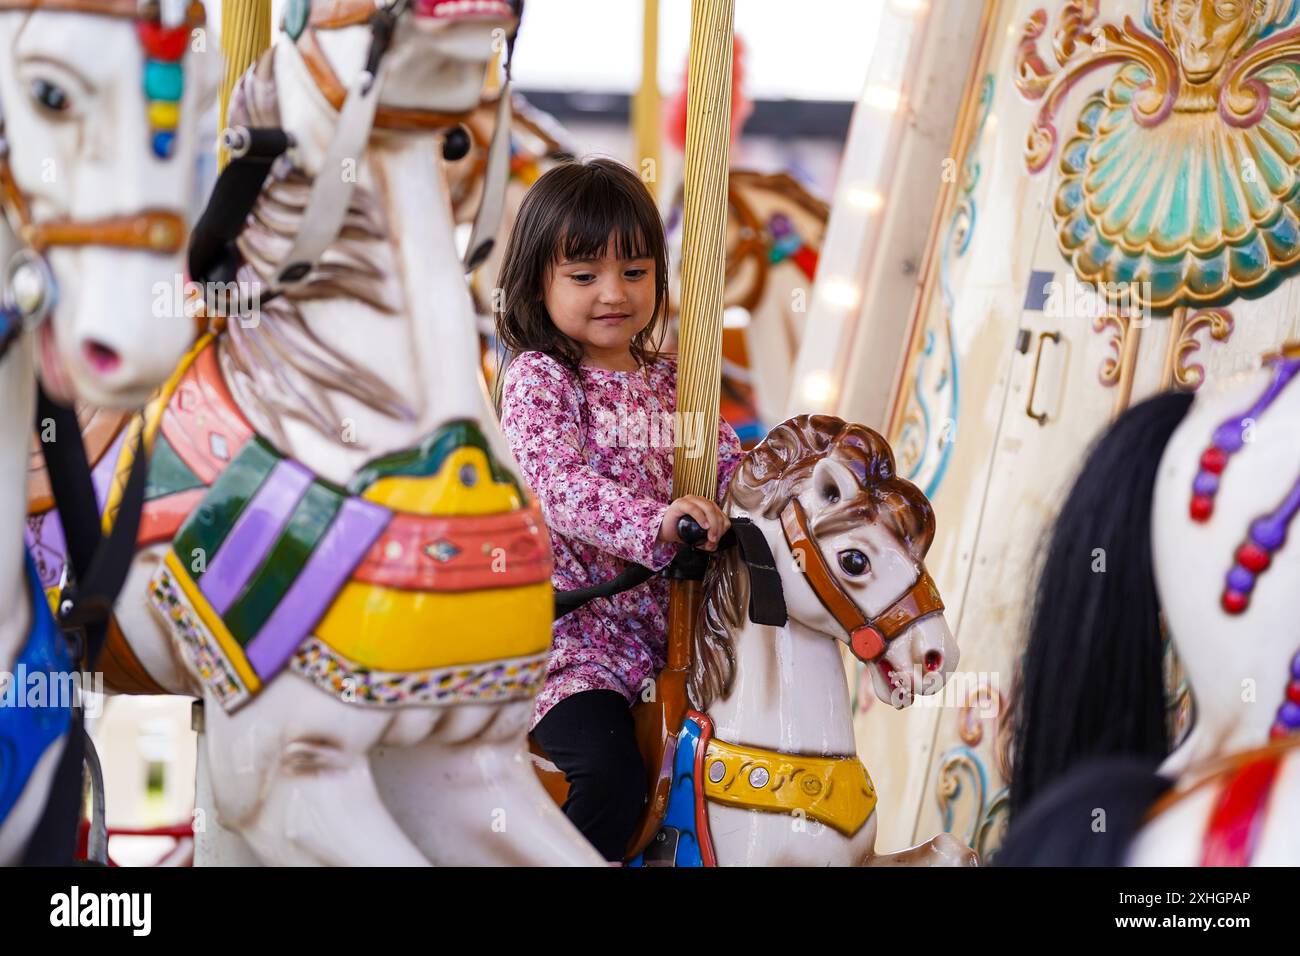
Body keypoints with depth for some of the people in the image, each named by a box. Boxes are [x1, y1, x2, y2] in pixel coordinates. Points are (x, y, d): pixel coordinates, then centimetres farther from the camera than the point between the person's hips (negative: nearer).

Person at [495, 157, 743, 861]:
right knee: (613, 774, -25)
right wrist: (653, 525, -39)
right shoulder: (538, 380, -7)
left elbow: (725, 459, 16)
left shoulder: (668, 380, 13)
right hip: (572, 629, -7)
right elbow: (562, 487, -22)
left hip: (662, 619, 7)